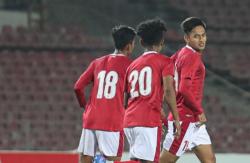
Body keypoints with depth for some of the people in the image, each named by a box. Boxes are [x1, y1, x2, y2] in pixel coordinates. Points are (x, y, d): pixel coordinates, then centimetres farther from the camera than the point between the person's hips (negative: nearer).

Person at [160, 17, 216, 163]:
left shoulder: (181, 54, 12)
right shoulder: (192, 57, -16)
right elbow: (184, 89, -26)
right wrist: (200, 112, -15)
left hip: (193, 122, 10)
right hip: (186, 119, -10)